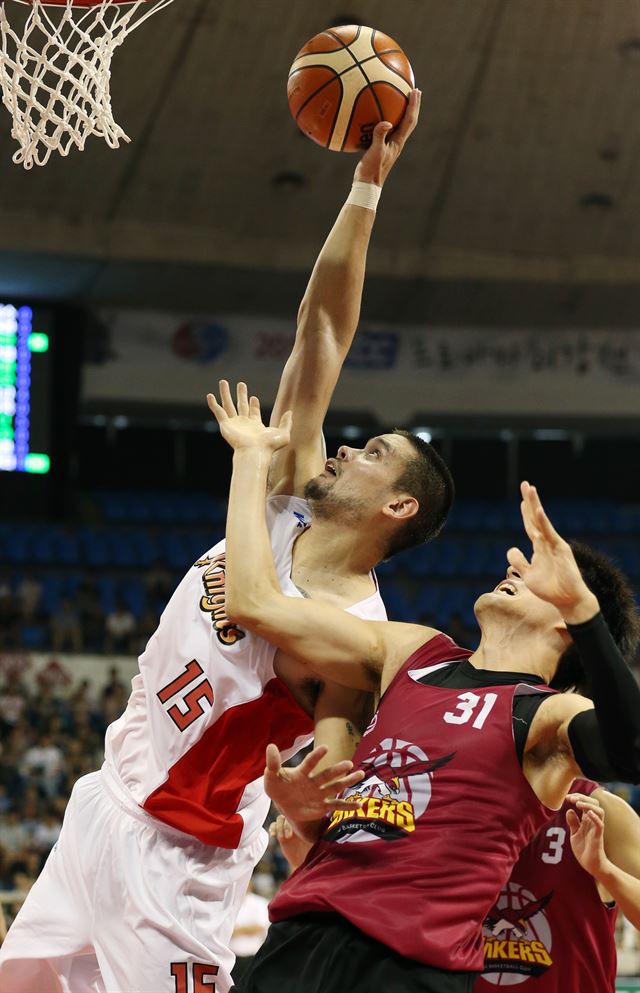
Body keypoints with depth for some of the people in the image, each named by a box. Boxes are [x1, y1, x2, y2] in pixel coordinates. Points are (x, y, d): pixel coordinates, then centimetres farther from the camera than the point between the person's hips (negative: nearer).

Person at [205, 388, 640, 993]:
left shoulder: (549, 716, 0)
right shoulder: (412, 653, 20)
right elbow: (256, 604, 17)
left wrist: (581, 603, -34)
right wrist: (251, 456, 23)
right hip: (301, 939, 6)